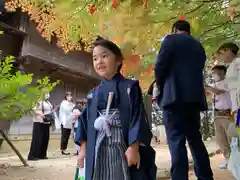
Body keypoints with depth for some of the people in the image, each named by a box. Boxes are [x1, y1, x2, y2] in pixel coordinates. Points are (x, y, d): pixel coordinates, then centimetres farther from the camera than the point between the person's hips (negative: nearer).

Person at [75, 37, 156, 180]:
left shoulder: (130, 87, -2)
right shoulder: (94, 94, 11)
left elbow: (137, 117, -8)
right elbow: (86, 120, 12)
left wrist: (134, 147, -14)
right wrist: (83, 147, 8)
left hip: (123, 147, -4)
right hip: (97, 150, 4)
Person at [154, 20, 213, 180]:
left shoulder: (171, 39, 3)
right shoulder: (199, 46, 22)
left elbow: (160, 67, -6)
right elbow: (198, 70, 20)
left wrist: (161, 88, 9)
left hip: (175, 96, -6)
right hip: (195, 96, 7)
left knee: (177, 141, -7)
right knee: (195, 138, 14)